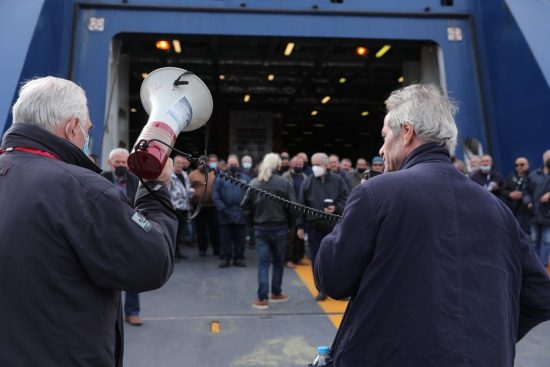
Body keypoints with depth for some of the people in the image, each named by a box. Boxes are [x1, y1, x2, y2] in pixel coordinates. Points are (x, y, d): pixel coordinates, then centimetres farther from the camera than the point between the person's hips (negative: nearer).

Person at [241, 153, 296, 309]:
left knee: (263, 262, 5)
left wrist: (253, 221, 10)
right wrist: (289, 222, 5)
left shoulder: (254, 183, -1)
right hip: (279, 227, -2)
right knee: (278, 261, 14)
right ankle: (276, 294, 24)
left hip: (260, 228, 2)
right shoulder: (284, 183, -10)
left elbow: (245, 205, -1)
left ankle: (262, 298, 1)